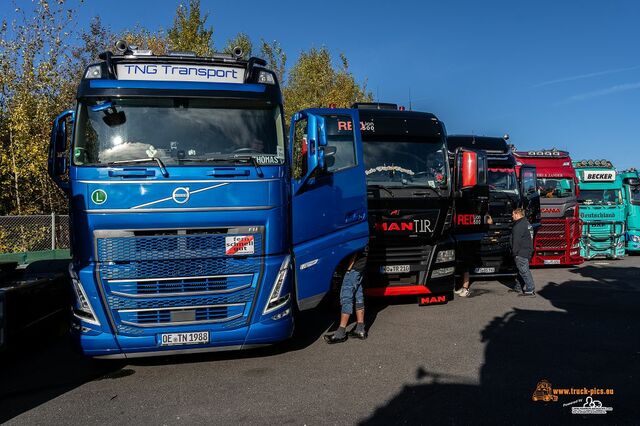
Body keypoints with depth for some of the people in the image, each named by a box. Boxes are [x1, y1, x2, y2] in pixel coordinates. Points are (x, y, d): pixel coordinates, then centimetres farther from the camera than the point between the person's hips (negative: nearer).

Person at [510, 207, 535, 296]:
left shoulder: (519, 226, -18)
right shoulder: (527, 223, 16)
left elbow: (516, 240, -21)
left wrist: (514, 252, -15)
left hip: (521, 252, -11)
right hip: (528, 251, 11)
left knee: (524, 271, -8)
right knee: (522, 270, 18)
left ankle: (530, 290, -8)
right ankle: (518, 287, 28)